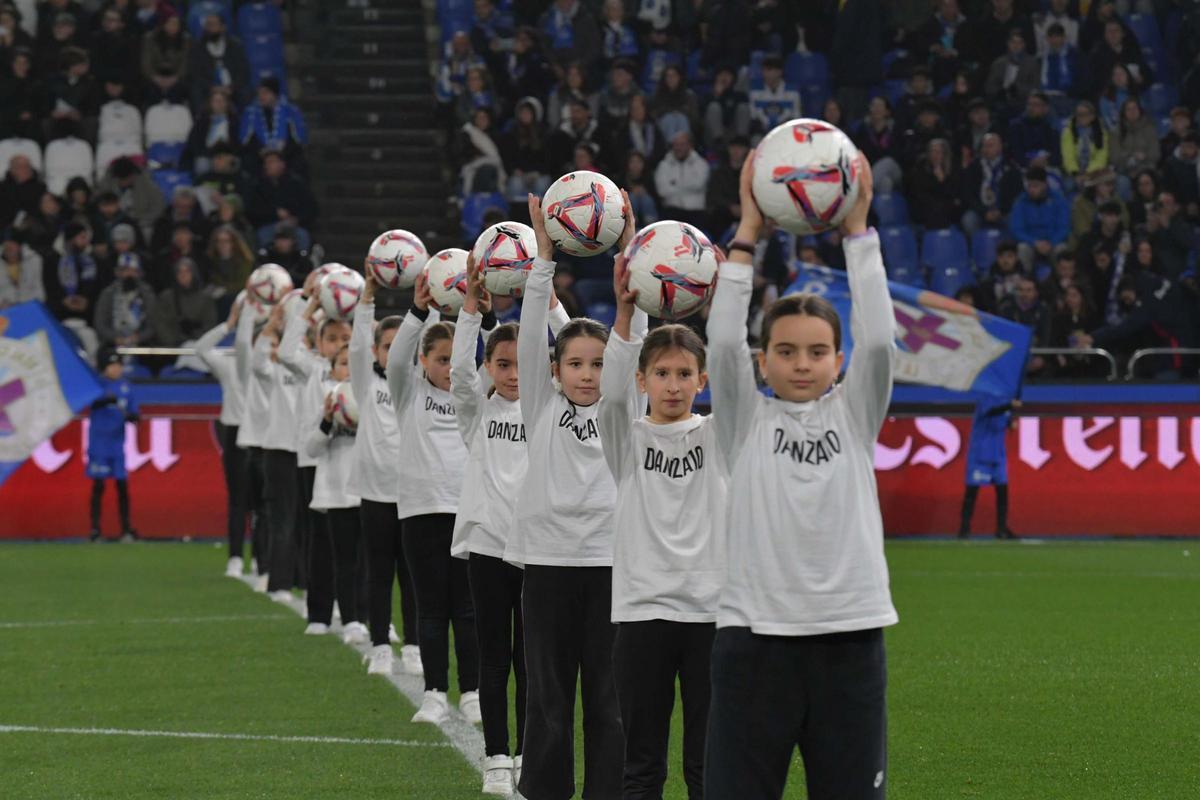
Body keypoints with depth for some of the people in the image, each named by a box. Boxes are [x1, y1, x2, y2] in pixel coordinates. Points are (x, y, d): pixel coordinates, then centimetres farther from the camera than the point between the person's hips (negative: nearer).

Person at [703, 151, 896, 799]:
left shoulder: (855, 414, 8)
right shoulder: (746, 419, 5)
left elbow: (879, 341, -6)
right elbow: (723, 342, -9)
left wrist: (857, 232, -7)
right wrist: (747, 234, -10)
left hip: (849, 638, 1)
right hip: (754, 633, -1)